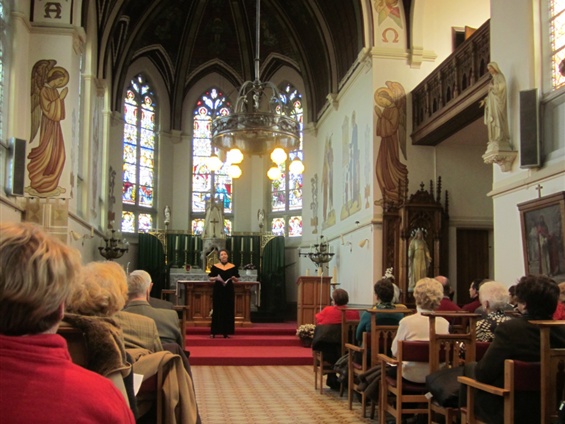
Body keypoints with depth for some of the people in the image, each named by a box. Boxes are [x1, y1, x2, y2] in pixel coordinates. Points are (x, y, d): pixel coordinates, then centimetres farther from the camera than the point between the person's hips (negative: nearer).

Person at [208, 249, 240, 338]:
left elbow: (237, 280, 8)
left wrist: (234, 278, -14)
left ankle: (226, 332, 8)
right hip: (218, 290, -1)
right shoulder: (215, 266, 1)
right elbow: (211, 279, 3)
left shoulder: (233, 267, 4)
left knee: (228, 311, 1)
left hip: (229, 290, 1)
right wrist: (216, 278, -17)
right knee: (217, 310, -1)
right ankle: (213, 332, 4)